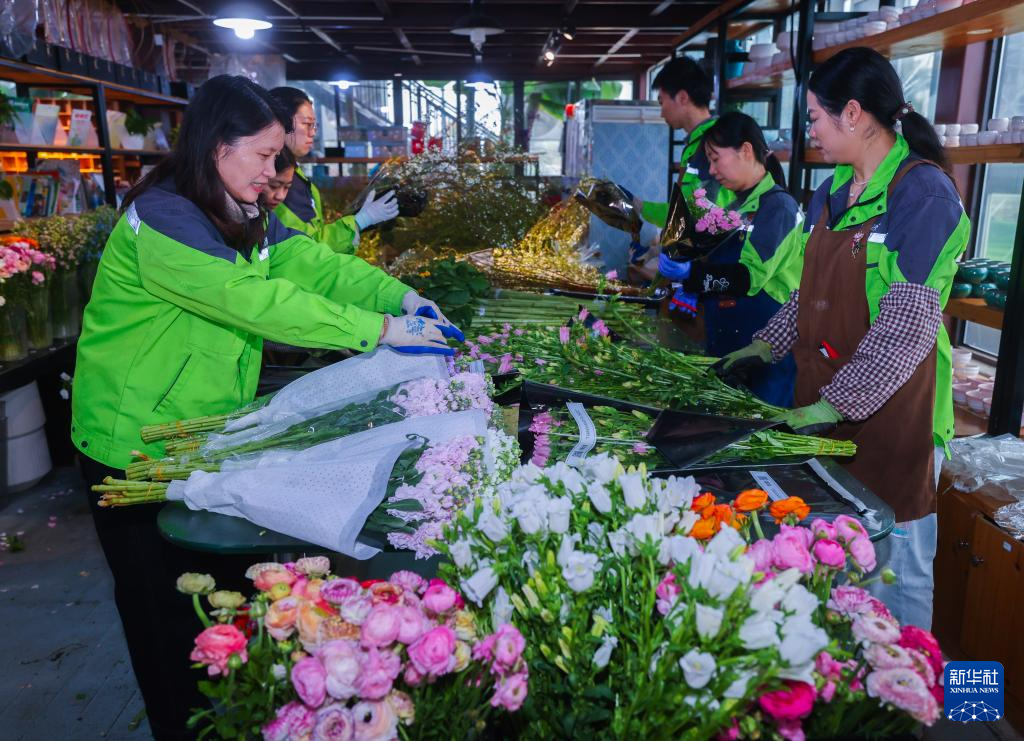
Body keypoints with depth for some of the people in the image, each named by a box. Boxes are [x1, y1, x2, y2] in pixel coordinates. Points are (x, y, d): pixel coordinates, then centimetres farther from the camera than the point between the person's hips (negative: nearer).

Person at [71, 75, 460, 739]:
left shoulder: (245, 215, 6)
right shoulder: (161, 219, -23)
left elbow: (313, 262, -4)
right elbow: (258, 301, -30)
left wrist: (400, 296, -18)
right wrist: (379, 330, -29)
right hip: (138, 445, -8)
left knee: (229, 577, 16)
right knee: (167, 607, 9)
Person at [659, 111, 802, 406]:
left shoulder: (778, 205, -11)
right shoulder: (738, 206, 15)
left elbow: (751, 276, -21)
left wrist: (692, 274, -29)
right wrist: (696, 292, 6)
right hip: (726, 347, 8)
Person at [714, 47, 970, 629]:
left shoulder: (924, 193, -14)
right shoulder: (834, 191, 9)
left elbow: (907, 324, -20)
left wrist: (839, 402, -22)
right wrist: (768, 346, 9)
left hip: (890, 410, -7)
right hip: (823, 406, 7)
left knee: (896, 566, 6)